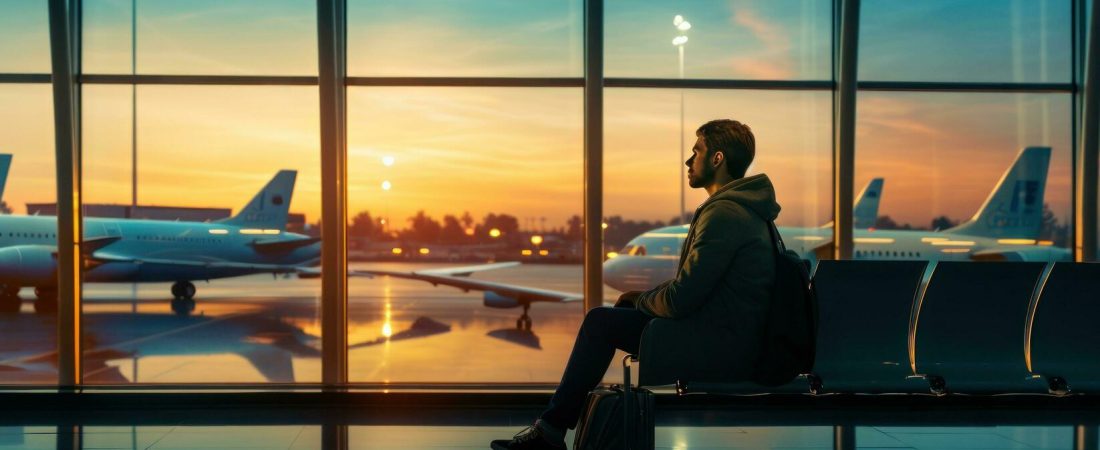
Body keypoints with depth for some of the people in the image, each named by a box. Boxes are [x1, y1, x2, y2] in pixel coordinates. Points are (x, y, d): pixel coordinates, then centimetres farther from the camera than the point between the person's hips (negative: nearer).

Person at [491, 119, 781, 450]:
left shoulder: (724, 214, -19)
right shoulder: (742, 209, 15)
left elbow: (680, 299, -21)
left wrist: (641, 301, -1)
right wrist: (644, 297, 9)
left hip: (722, 348, -10)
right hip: (731, 338, 10)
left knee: (601, 322, -7)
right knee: (621, 315, 13)